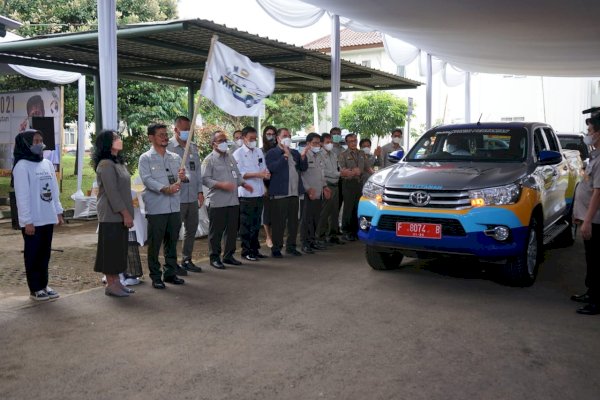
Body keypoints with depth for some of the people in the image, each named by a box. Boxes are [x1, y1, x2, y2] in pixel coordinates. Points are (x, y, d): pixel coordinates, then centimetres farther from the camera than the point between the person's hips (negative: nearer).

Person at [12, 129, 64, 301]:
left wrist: (58, 212, 11)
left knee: (45, 252, 12)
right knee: (33, 254, 4)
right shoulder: (22, 166, -10)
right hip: (32, 220, -6)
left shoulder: (47, 164, 9)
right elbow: (22, 195, -13)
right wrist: (27, 221, -16)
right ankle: (35, 289, 13)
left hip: (48, 218, 6)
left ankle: (43, 285, 22)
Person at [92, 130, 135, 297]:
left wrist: (127, 213, 13)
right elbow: (112, 192, -19)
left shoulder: (118, 162, 14)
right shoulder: (105, 165, -15)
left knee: (119, 248, 12)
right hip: (111, 215, -9)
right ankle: (110, 284, 6)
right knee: (111, 248, -2)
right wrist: (126, 214, -18)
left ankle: (116, 281, 20)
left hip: (120, 214, 9)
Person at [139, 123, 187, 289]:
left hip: (174, 206, 5)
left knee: (172, 241, 12)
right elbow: (147, 179, -14)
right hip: (156, 208, -5)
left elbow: (184, 176, 8)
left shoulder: (175, 157, 13)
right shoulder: (145, 158, -2)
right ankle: (155, 276, 10)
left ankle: (170, 273, 24)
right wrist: (165, 189, -27)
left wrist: (183, 177, -17)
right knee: (155, 243, 1)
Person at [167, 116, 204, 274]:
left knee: (192, 229, 14)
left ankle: (186, 260, 28)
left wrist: (200, 191, 13)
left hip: (193, 197, 7)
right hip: (177, 197, -7)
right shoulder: (168, 147, -8)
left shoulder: (193, 147, 13)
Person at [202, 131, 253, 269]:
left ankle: (228, 255, 24)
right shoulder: (209, 160, -5)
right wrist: (221, 185, -22)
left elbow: (237, 174, 23)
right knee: (216, 231, 1)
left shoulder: (230, 158, 17)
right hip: (217, 203, -7)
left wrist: (243, 184, 5)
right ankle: (214, 257, 12)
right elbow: (205, 179, -13)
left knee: (232, 230, 12)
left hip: (233, 201, 7)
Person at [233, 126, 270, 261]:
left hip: (259, 193, 6)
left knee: (256, 224, 13)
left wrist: (266, 174, -7)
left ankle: (254, 249, 22)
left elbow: (264, 168, 17)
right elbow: (239, 174, -12)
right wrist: (258, 174, -18)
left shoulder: (259, 152, 14)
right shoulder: (238, 153, -5)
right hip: (246, 194, -6)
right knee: (246, 225, 0)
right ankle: (246, 251, 8)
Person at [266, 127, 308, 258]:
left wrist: (303, 156, -5)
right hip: (280, 193, -6)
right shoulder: (272, 153, -1)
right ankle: (276, 247, 5)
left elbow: (303, 168, 12)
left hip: (294, 192, 6)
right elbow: (273, 168, -17)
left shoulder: (295, 153, 18)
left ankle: (291, 246, 20)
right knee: (279, 222, -3)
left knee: (293, 221, 10)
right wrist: (285, 155, -19)